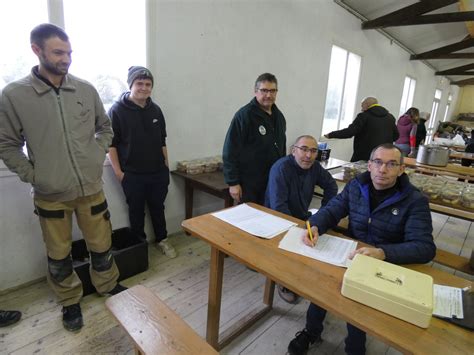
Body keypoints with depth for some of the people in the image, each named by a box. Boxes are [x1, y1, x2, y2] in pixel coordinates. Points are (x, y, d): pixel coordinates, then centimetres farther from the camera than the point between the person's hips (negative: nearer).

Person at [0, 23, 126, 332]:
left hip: (91, 188, 2)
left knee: (102, 245, 16)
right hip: (51, 195, -1)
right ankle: (70, 302, 39)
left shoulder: (86, 89, -1)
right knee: (59, 255, 16)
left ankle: (109, 286, 41)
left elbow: (105, 127, 11)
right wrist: (32, 175, -6)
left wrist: (98, 156, 1)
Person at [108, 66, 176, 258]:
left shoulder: (155, 110, 6)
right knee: (136, 210, 12)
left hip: (158, 172, 4)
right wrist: (118, 171, -10)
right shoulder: (117, 110, -7)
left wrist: (166, 165, 11)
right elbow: (111, 143, -7)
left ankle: (162, 239, 33)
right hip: (132, 174, -3)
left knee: (158, 208, 15)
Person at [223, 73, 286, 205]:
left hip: (273, 182, 6)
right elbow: (230, 152, -15)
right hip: (249, 183, -6)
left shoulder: (279, 116, 10)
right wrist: (233, 182, -16)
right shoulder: (244, 115, -13)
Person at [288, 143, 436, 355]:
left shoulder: (415, 201, -11)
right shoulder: (356, 185, -1)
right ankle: (312, 331, 12)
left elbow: (424, 248, -20)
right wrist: (315, 226, -25)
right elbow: (331, 210, -1)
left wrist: (383, 253, -39)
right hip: (349, 254, 3)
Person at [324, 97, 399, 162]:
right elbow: (395, 136, 13)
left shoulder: (364, 116, -10)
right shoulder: (390, 117, 9)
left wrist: (331, 135, -11)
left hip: (364, 156, -6)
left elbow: (350, 132, -18)